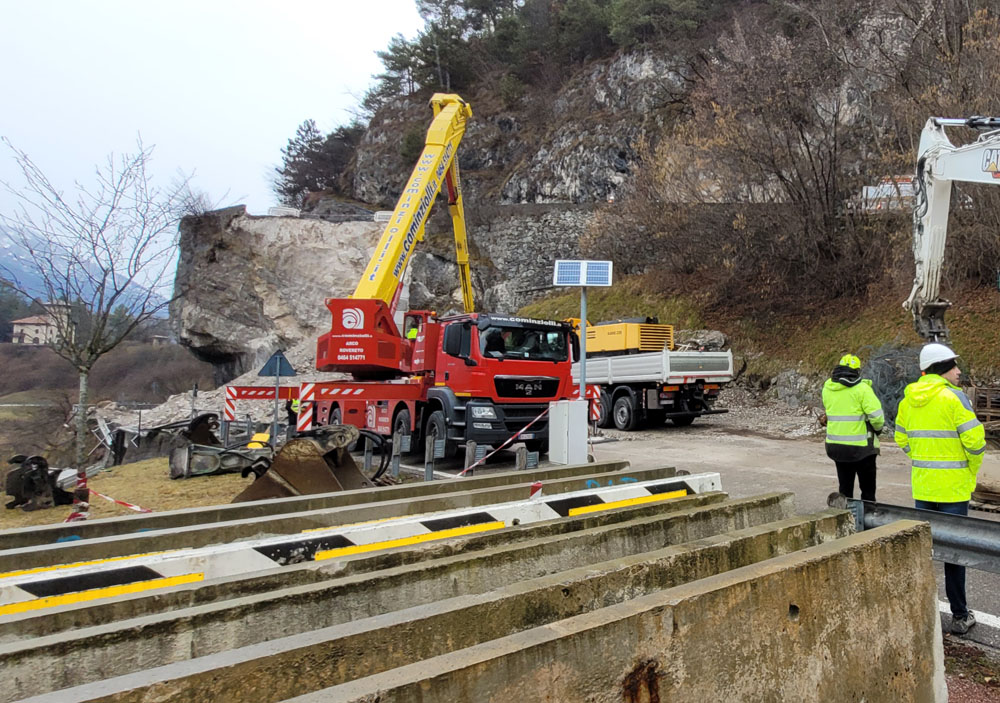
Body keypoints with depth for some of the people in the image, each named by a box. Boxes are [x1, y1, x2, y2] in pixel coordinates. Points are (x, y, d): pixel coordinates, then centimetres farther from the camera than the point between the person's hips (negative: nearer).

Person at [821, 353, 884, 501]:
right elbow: (876, 415, -17)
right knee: (867, 489, 7)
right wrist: (878, 428, 2)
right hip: (861, 447, -5)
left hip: (835, 446, 5)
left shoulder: (827, 388, 2)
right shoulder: (861, 388, -15)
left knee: (845, 489, 16)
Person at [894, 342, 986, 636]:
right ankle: (960, 616, 12)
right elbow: (975, 441, -16)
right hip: (953, 487, -5)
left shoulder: (908, 399, 3)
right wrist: (972, 470, 0)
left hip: (922, 486, 5)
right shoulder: (953, 397, -15)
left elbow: (902, 439, 12)